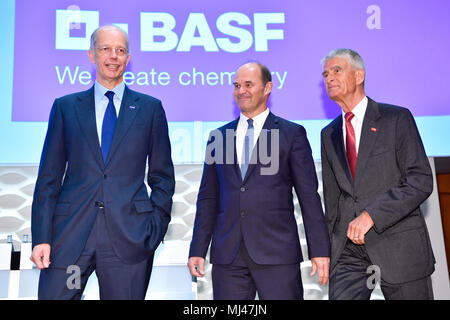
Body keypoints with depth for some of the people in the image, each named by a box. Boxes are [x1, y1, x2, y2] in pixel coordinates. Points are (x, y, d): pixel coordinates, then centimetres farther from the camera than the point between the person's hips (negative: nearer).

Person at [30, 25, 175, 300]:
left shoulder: (150, 108, 9)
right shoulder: (65, 107, 10)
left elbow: (162, 176, 9)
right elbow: (49, 177, 6)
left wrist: (157, 228, 0)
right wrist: (42, 237, -2)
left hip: (129, 236, 0)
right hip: (69, 234, 1)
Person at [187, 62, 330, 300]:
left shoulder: (292, 134, 3)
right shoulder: (218, 137, 13)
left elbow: (309, 196, 1)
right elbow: (208, 198, 13)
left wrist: (319, 251, -3)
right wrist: (198, 250, 8)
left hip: (277, 253, -3)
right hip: (227, 256, 3)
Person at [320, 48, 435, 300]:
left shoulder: (397, 119, -2)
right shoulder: (329, 135, 14)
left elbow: (421, 182, -10)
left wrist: (371, 215, -18)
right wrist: (335, 242, 12)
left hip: (399, 245, -3)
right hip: (349, 249, 4)